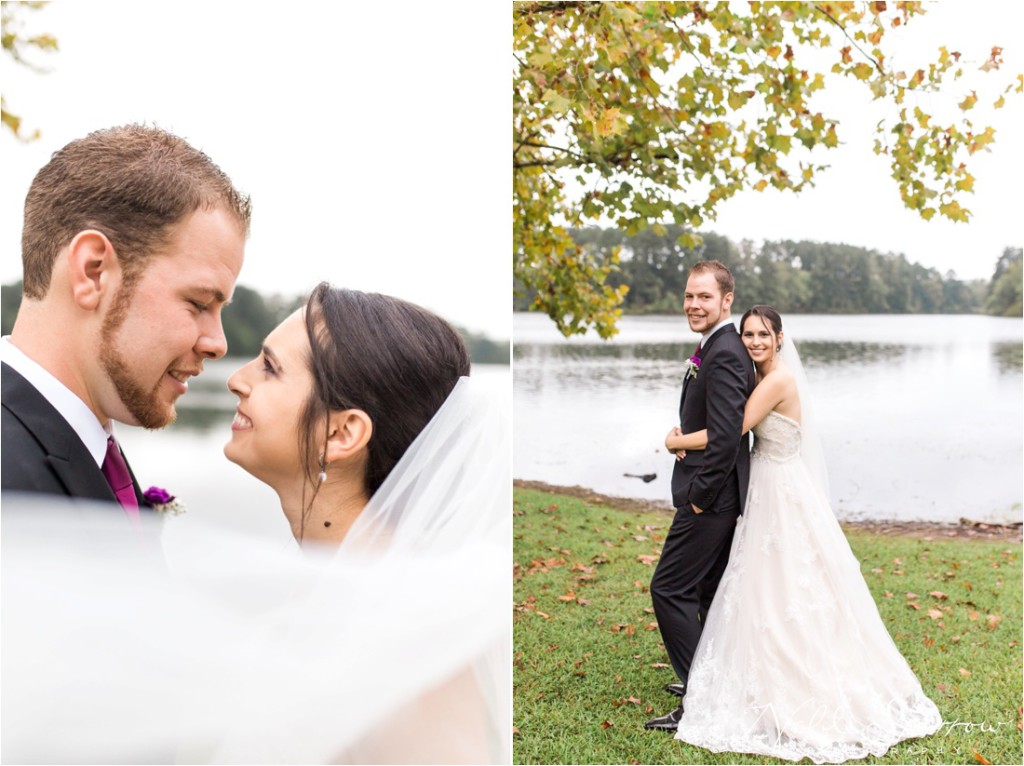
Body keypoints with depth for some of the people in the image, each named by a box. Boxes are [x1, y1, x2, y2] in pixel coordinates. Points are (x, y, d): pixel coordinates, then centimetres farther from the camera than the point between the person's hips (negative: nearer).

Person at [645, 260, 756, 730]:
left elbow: (725, 437, -26)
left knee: (669, 589, -7)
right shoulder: (718, 348, 12)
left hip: (710, 498, -11)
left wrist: (700, 495, -19)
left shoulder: (723, 356, -21)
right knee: (709, 588, 20)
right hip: (716, 495, 11)